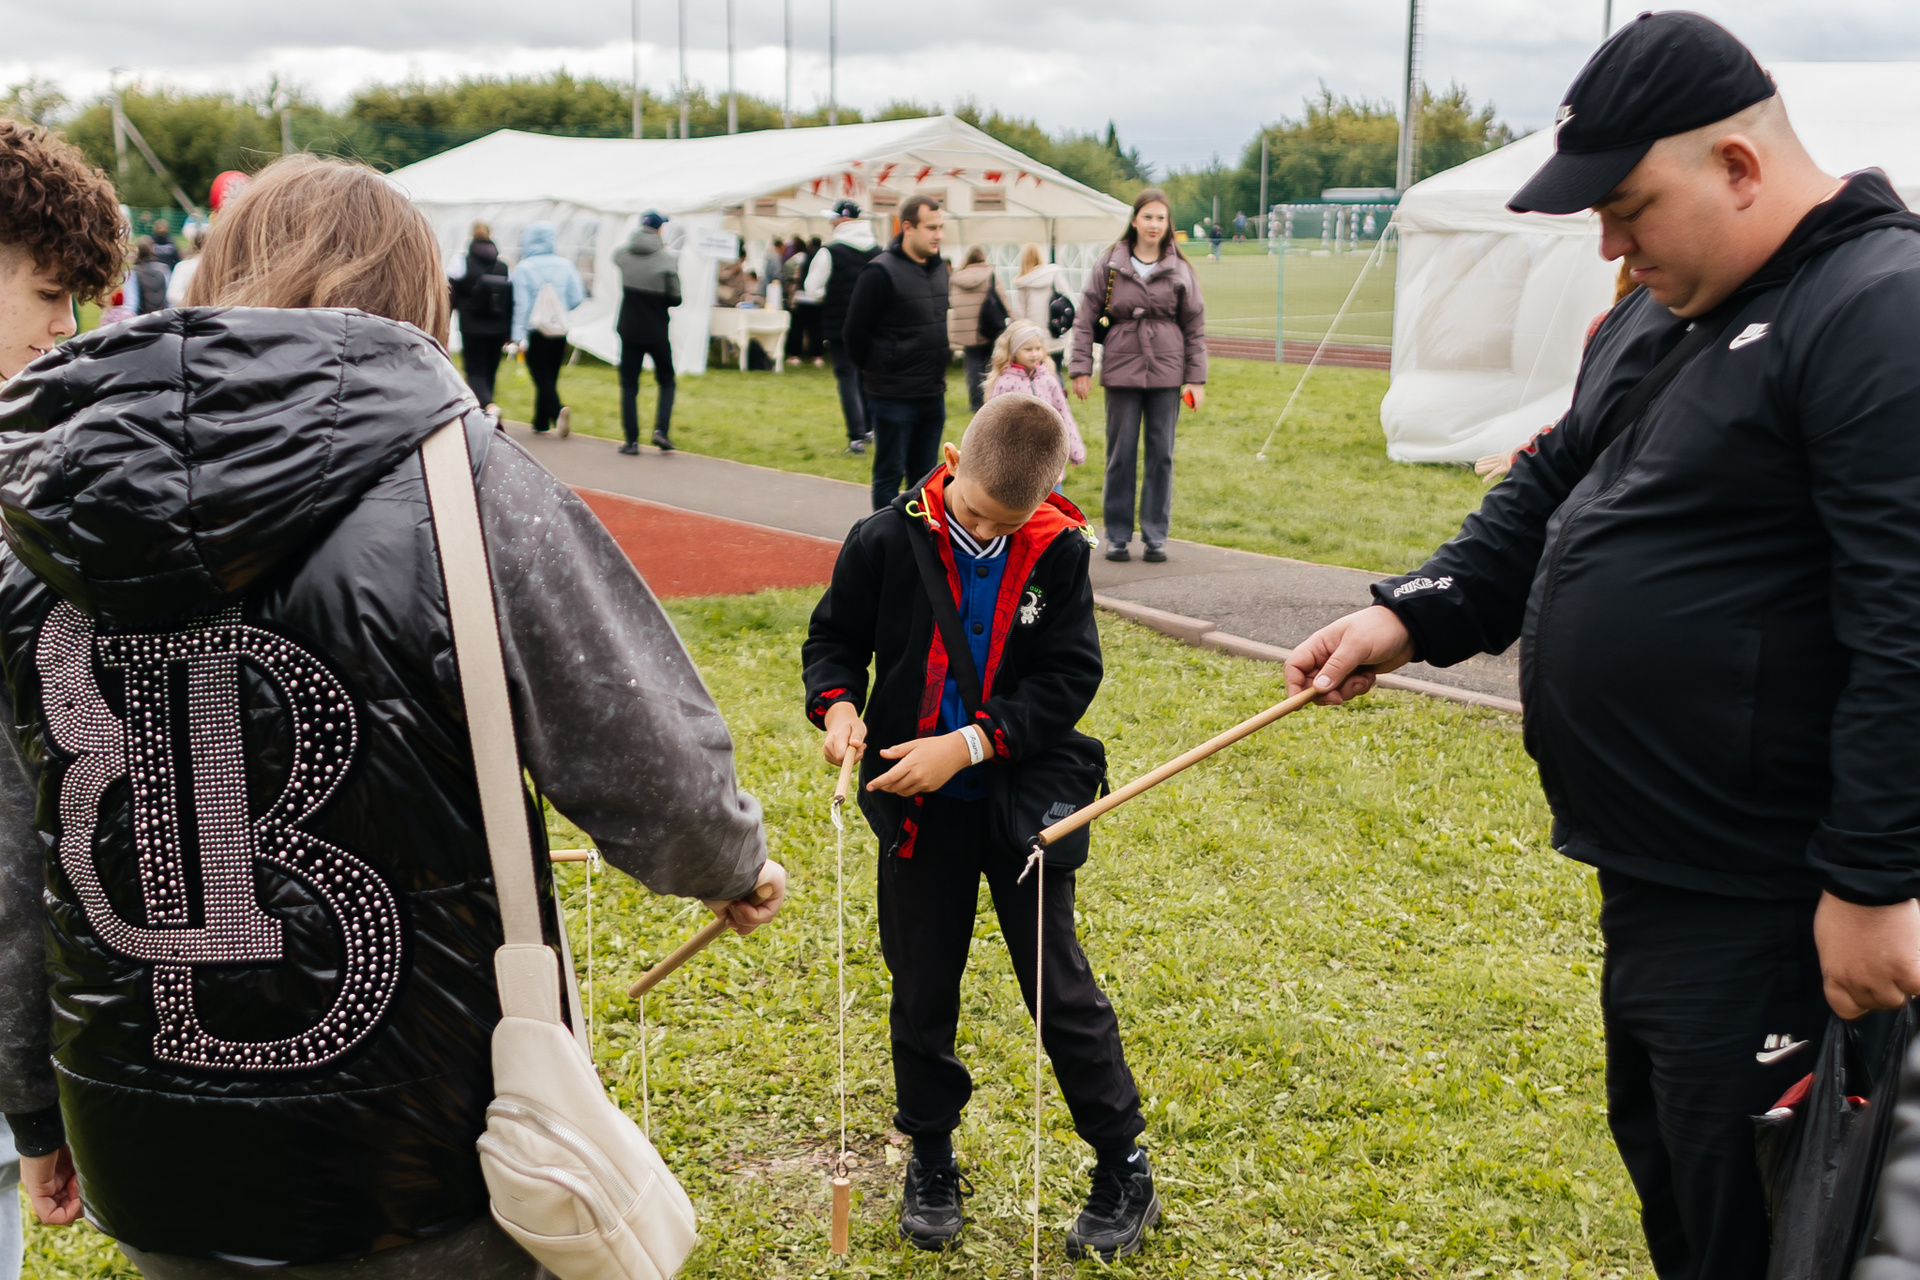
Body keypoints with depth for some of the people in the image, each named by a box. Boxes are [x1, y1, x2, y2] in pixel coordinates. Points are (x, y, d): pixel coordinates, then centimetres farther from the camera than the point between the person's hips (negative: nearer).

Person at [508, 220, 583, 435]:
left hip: (534, 331, -4)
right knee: (550, 377, 14)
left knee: (542, 378, -2)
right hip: (559, 331, 4)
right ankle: (541, 423, 20)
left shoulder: (523, 268, -8)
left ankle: (558, 410, -27)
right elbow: (577, 297, 2)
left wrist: (518, 336, -11)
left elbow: (521, 304, -11)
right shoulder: (565, 265, 1)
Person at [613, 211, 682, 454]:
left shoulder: (622, 255, -4)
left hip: (629, 331, 2)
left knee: (629, 386, 7)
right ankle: (661, 430, -3)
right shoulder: (667, 261, -12)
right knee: (666, 382, 14)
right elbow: (675, 299, -8)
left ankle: (631, 440, 3)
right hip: (657, 333, -2)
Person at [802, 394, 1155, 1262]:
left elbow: (1067, 680, -12)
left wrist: (966, 744, -21)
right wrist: (838, 704, -18)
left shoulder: (1057, 554, -11)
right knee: (921, 990, 13)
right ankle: (930, 1157, 32)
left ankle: (1123, 1167, 21)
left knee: (1062, 988, 6)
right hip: (917, 808, 1)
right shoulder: (886, 540, -10)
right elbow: (835, 636, 3)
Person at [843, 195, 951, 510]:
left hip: (933, 395, 7)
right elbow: (856, 330, -12)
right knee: (890, 475, 3)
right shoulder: (882, 272, -15)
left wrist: (935, 370, 14)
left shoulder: (939, 267, 9)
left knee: (925, 477, 13)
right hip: (893, 398, -7)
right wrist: (873, 369, -1)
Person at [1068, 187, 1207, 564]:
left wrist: (1196, 378, 2)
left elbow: (1195, 327, 7)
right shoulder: (1110, 264, 2)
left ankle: (1156, 536, 13)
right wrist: (1081, 368, -2)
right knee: (1120, 454, 4)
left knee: (1161, 455, 5)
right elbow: (1085, 318, 3)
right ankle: (1117, 536, 13)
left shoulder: (1179, 270, 4)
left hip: (1166, 373, 1)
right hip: (1121, 370, -1)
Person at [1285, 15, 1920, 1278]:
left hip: (1762, 911, -10)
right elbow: (1551, 494, 20)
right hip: (1656, 878, 10)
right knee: (1659, 1163, 23)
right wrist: (1412, 615, 7)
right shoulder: (1660, 317, 13)